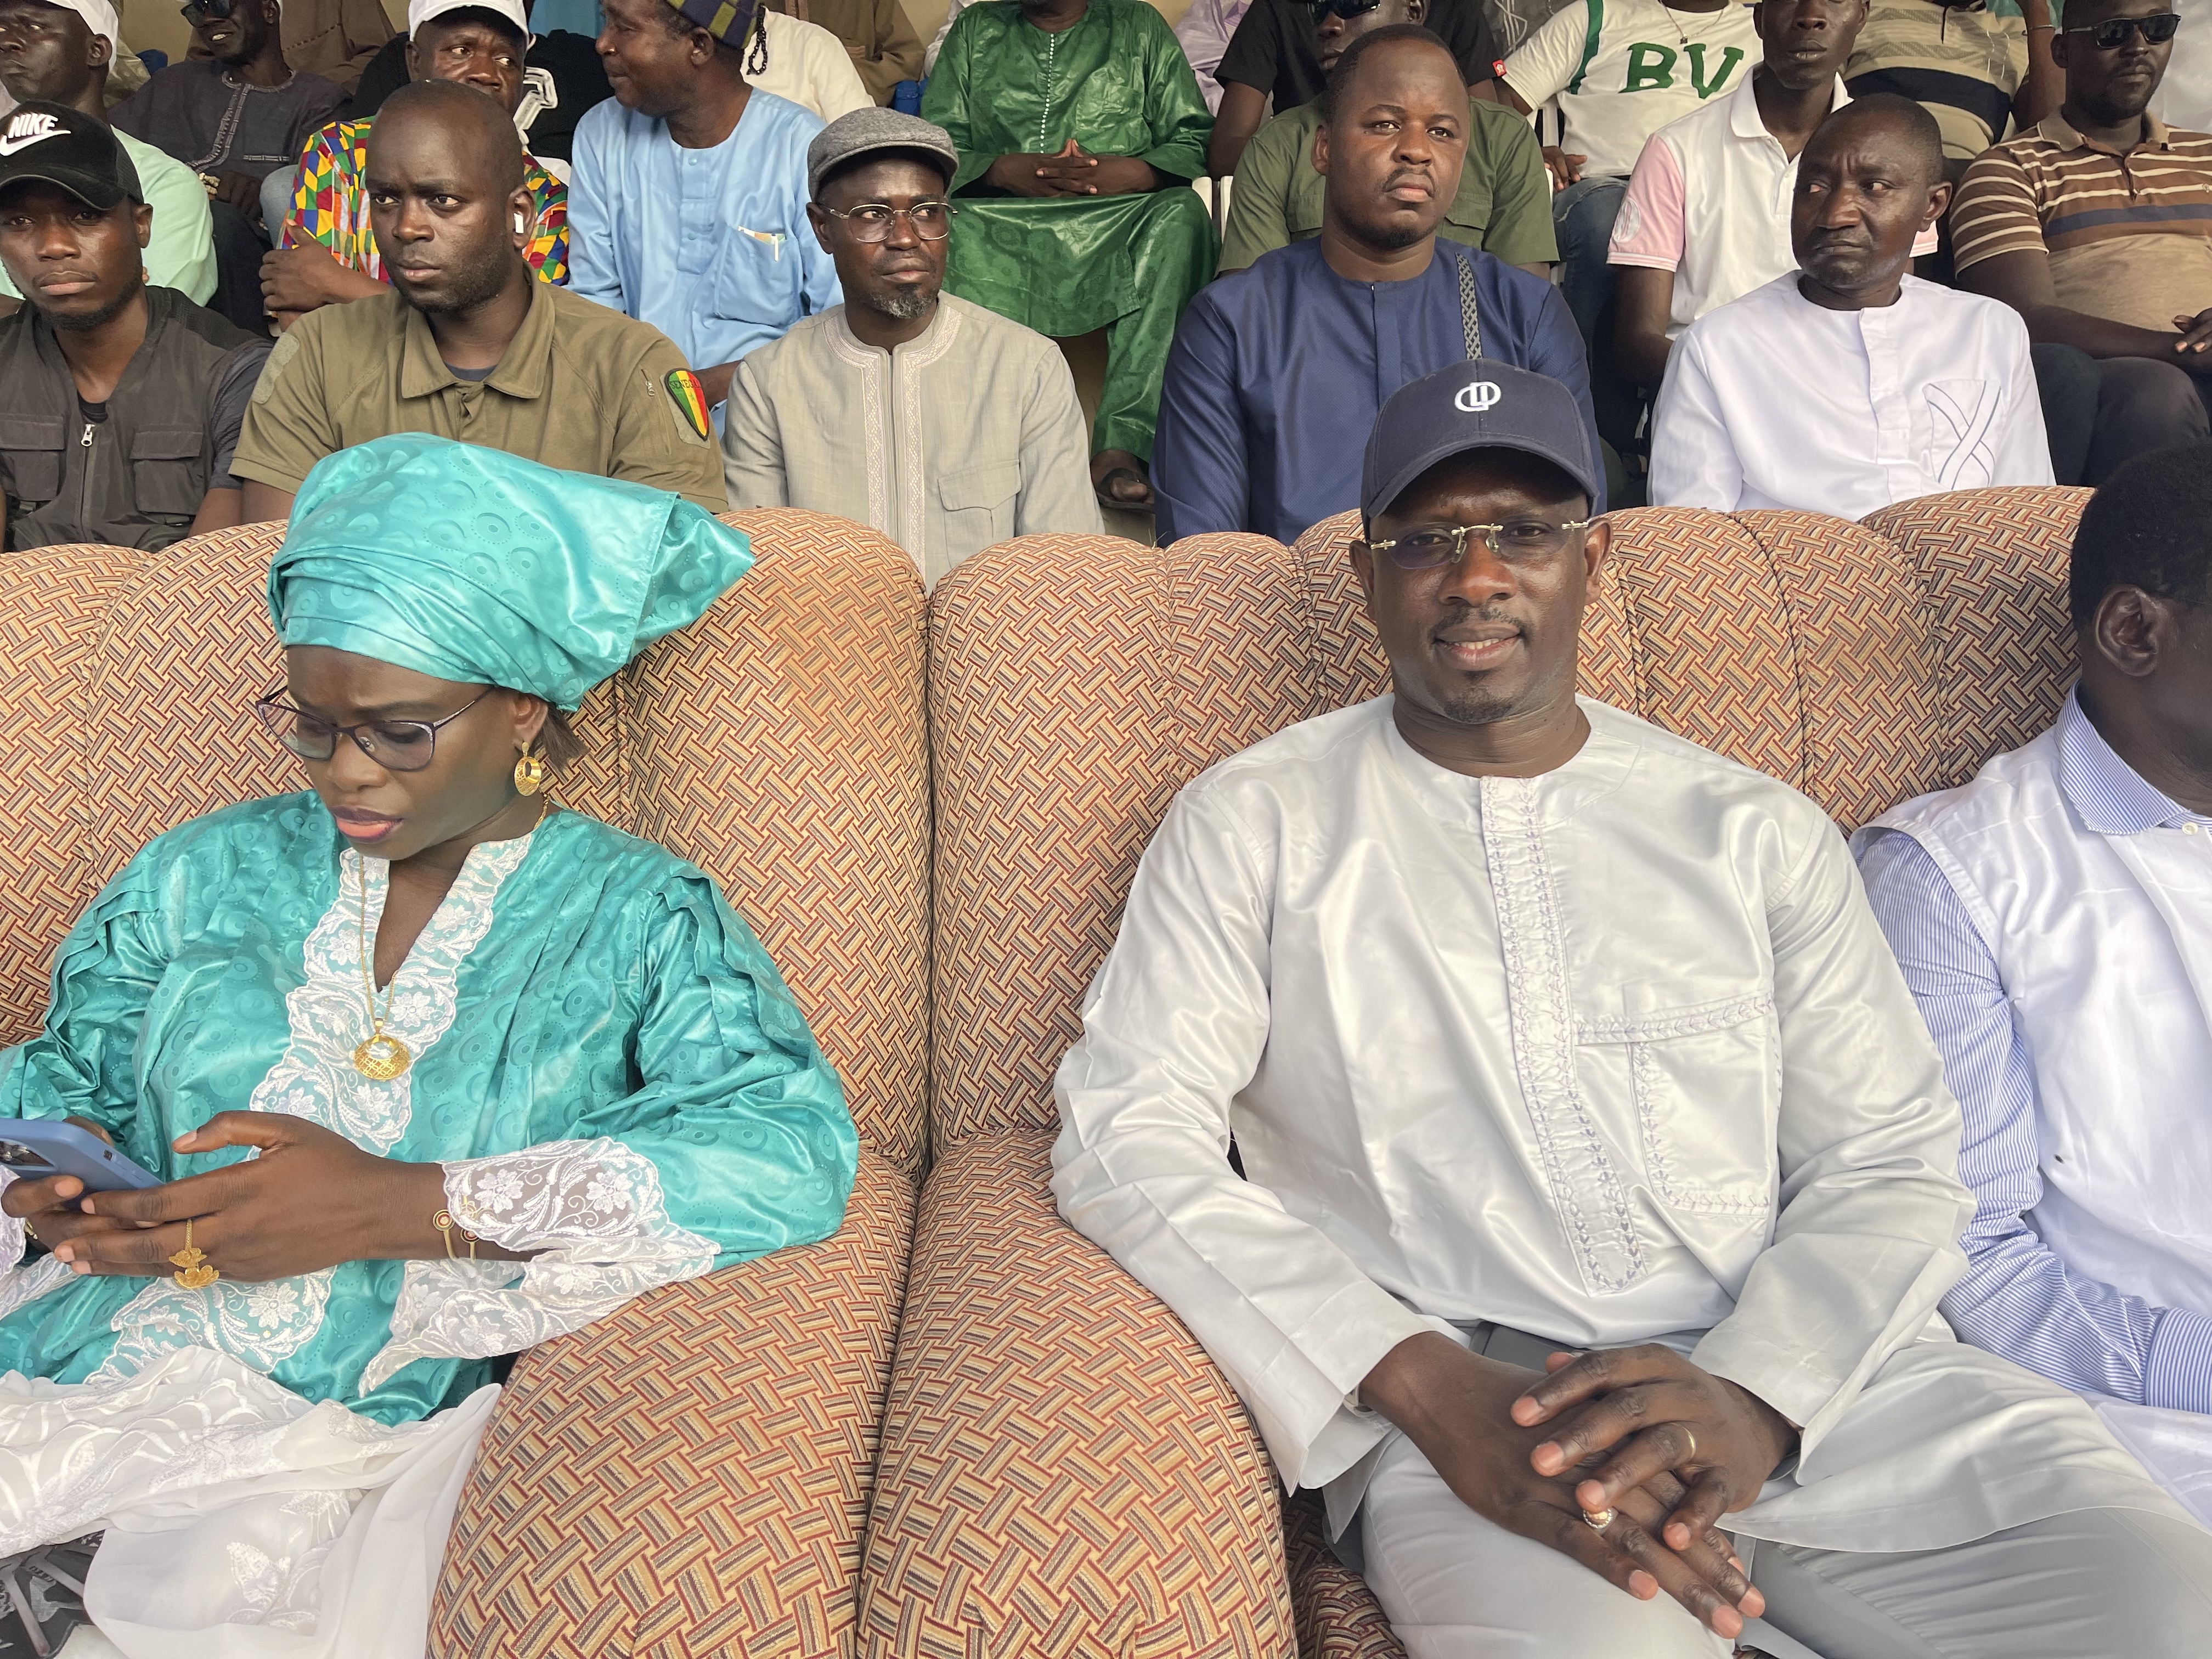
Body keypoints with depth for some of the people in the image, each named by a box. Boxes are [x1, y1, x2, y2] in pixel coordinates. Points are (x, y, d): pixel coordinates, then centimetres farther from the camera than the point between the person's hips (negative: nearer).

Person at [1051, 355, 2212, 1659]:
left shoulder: (1758, 833, 14)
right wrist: (1430, 1386, -16)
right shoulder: (1253, 825, 7)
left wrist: (1758, 1394, -11)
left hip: (1812, 1373, 4)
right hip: (1469, 1406, -3)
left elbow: (1893, 1163, 11)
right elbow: (1125, 1136, -3)